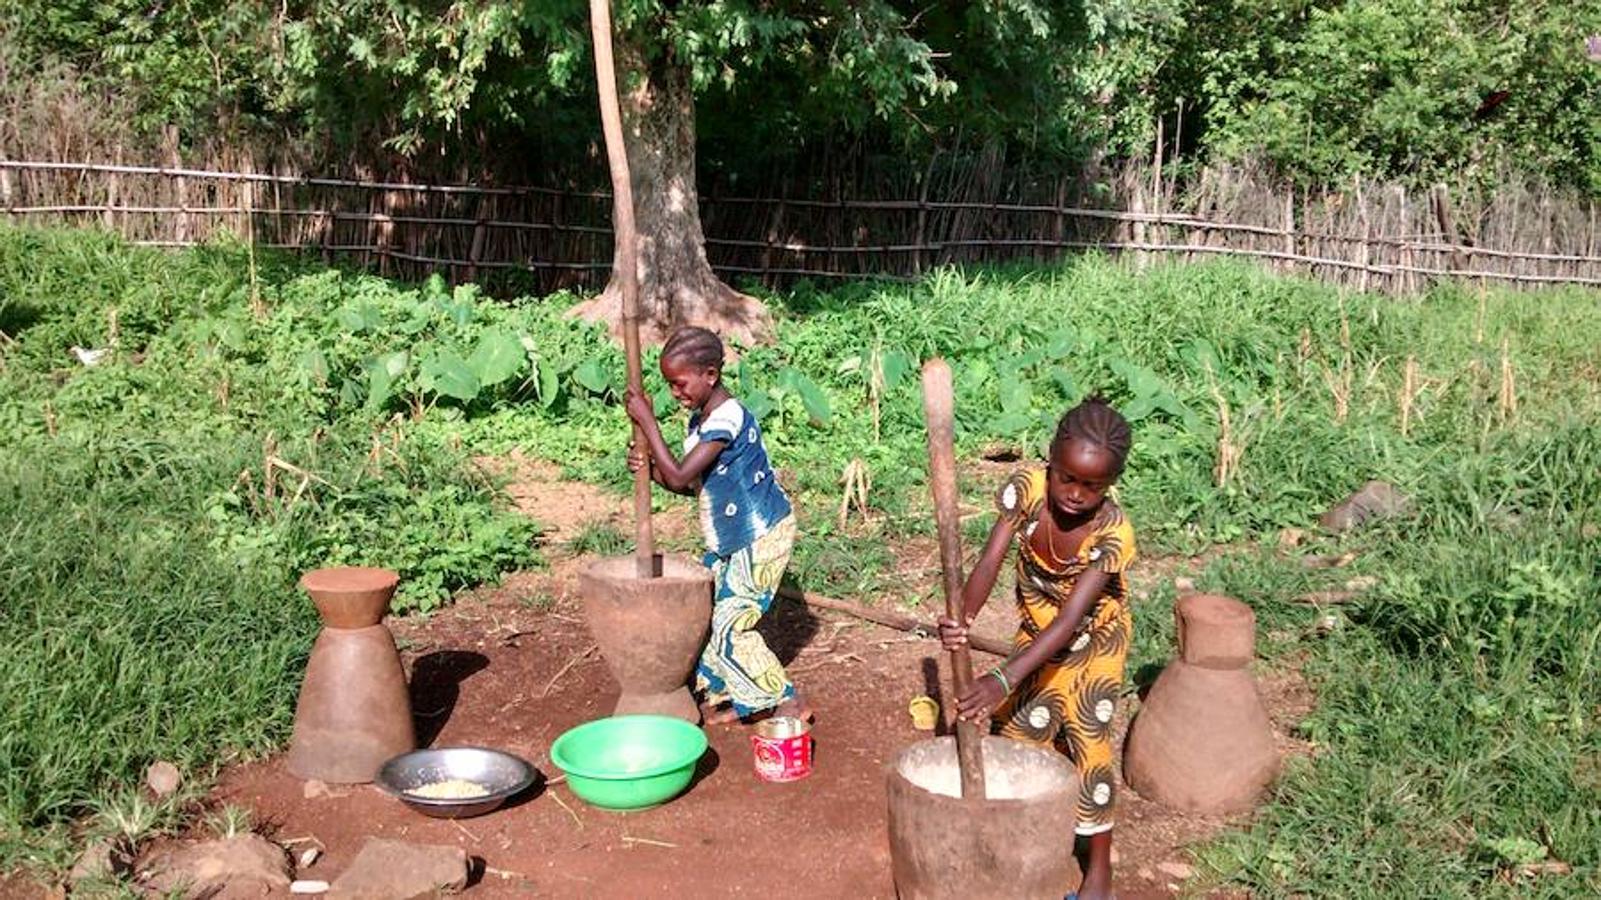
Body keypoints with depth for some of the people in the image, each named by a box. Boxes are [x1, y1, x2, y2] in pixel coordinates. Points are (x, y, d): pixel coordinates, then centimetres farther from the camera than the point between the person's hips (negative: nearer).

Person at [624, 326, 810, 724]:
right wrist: (648, 466, -8)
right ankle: (720, 698, 24)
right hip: (729, 540, 10)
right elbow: (691, 485, 9)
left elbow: (679, 476, -27)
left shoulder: (727, 419, -24)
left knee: (731, 628, -7)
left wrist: (647, 422, -22)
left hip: (761, 537, -10)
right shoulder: (699, 419, 6)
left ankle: (790, 704, 5)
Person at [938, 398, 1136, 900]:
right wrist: (962, 620, -53)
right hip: (1037, 631, 4)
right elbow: (989, 562, -32)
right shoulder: (1027, 490, -28)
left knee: (1087, 742, -1)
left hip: (1094, 638, -4)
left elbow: (1069, 622, -40)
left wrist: (1004, 678, -51)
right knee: (1021, 730, 11)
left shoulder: (1112, 533, -35)